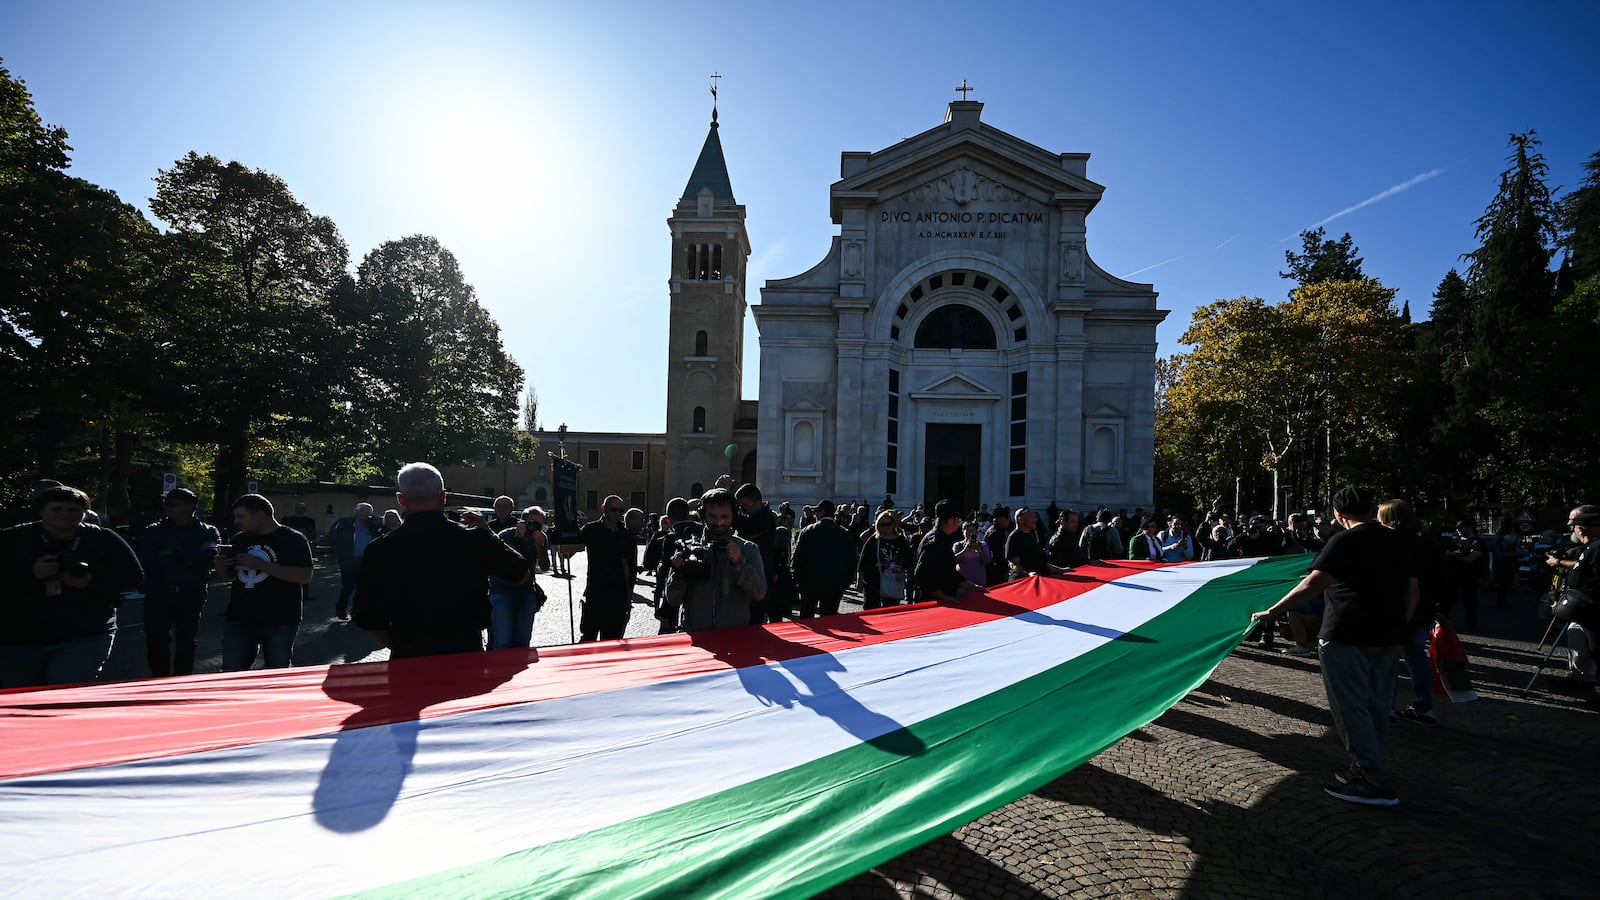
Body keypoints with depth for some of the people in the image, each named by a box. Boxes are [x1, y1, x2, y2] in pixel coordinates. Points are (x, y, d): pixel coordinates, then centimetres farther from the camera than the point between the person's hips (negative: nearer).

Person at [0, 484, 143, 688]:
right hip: (17, 640, 3)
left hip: (85, 639, -2)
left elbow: (133, 576, -1)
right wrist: (31, 575, -22)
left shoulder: (103, 540, -2)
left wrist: (92, 582, -16)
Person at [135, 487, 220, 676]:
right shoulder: (154, 532, 4)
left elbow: (211, 553, -19)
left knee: (186, 642, 9)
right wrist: (187, 560, -17)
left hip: (191, 597, -1)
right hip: (158, 595, 1)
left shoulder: (208, 532, 2)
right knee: (156, 642, 1)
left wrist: (172, 553, -16)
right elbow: (146, 558, -13)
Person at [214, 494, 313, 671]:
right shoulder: (238, 540, 9)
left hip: (280, 622, -5)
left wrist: (262, 565, -22)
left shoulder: (293, 540, -8)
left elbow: (305, 576, -18)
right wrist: (221, 567, -3)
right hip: (238, 619, 5)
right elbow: (230, 574, 21)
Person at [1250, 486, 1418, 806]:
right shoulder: (1397, 542, 10)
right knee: (1376, 707, 16)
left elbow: (1313, 584, -22)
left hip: (1347, 638, -8)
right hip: (1388, 637, 8)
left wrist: (1272, 611, -20)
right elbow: (1412, 590, 14)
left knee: (1350, 708, -1)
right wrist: (1398, 626, 24)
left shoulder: (1345, 541, -13)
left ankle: (1375, 784, 2)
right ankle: (1364, 768, 29)